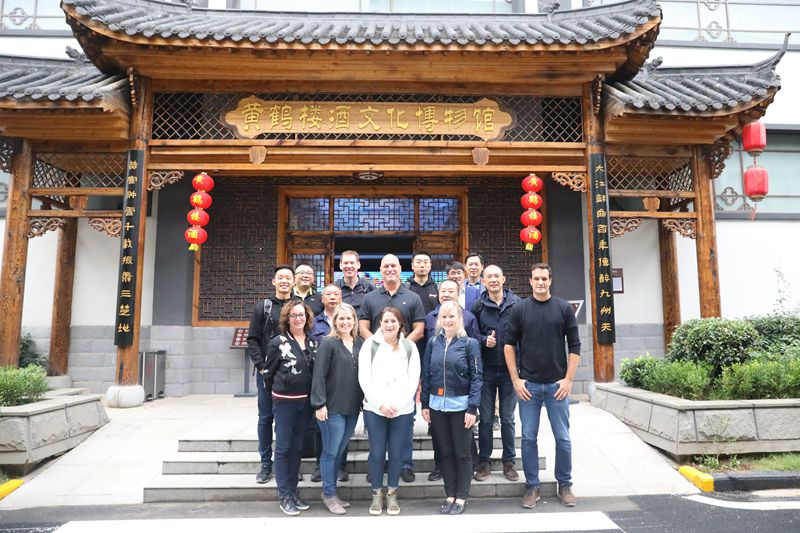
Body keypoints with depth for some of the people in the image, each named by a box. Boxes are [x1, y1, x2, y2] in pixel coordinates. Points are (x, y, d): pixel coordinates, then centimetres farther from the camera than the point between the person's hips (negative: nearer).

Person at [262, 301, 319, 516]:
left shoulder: (314, 342, 5)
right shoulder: (278, 343, -8)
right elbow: (268, 373, -1)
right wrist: (284, 385, 4)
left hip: (307, 401, 4)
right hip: (284, 401, -4)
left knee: (297, 447, 13)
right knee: (283, 447, 3)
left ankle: (293, 491, 24)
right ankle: (284, 495, 12)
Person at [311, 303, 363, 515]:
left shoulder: (359, 343, 8)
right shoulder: (328, 343, -9)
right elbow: (318, 375, -13)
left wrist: (363, 401, 11)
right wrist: (320, 404, -17)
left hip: (353, 408, 6)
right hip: (332, 407, -6)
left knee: (340, 451, 14)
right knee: (331, 452, 3)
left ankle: (330, 491, 27)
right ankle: (329, 495, 17)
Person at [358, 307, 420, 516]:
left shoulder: (410, 347, 3)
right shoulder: (369, 345, -1)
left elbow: (413, 379, -1)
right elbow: (364, 378, -4)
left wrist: (397, 404, -11)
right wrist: (380, 404, -11)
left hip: (402, 410, 1)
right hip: (374, 409, -1)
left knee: (396, 452, 8)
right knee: (377, 452, 4)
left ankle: (392, 494, 25)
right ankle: (377, 493, 22)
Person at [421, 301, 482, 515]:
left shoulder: (470, 343, -3)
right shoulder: (433, 343, 6)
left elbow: (476, 377, -6)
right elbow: (426, 374, 8)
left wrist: (472, 408, -12)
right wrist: (425, 404, 4)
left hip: (461, 405, -3)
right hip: (437, 405, 3)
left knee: (462, 453, 7)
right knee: (445, 452, 12)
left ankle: (462, 497, 19)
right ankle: (450, 495, 24)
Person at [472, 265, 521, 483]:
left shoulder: (516, 303, -2)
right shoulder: (478, 306, 2)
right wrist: (484, 341, -12)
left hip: (509, 368, -1)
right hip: (487, 369, 1)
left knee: (508, 418, 10)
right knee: (485, 419, 8)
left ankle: (509, 461, 23)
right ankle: (484, 461, 21)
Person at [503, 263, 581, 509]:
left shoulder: (564, 308, 1)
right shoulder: (519, 308, 0)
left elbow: (574, 345, 2)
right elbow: (509, 344, 2)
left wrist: (568, 379, -4)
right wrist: (516, 379, -4)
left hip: (557, 384, 0)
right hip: (528, 384, 0)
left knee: (563, 438, 7)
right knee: (529, 437, 5)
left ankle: (565, 485, 23)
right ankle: (532, 486, 18)